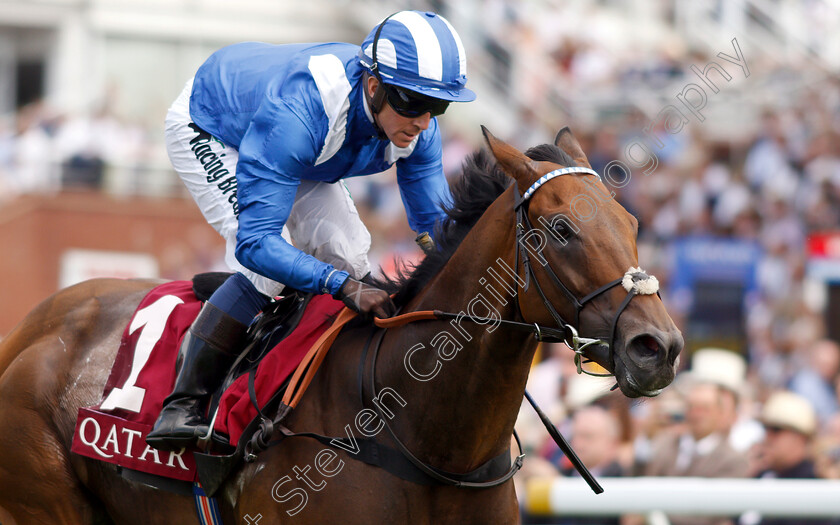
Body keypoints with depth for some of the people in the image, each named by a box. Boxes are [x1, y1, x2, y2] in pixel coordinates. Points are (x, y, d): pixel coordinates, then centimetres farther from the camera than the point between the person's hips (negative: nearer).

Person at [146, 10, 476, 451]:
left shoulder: (415, 123, -26)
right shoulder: (297, 113, -47)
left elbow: (435, 217, -11)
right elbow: (254, 241, -49)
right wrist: (345, 287, -60)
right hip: (206, 130, -7)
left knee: (345, 252, -10)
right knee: (265, 266, -26)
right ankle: (182, 404, -20)